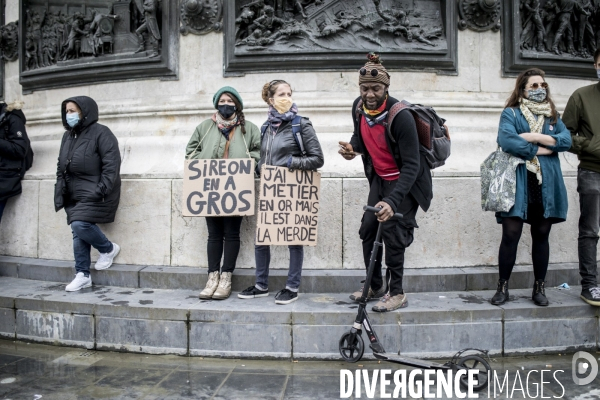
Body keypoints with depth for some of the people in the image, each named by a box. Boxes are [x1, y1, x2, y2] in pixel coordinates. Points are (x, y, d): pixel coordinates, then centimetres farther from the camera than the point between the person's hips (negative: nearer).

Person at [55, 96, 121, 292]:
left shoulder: (100, 133, -9)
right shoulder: (68, 136, 15)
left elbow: (111, 165, -15)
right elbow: (61, 166, 21)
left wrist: (100, 191, -21)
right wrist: (60, 191, 11)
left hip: (95, 193, -7)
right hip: (75, 194, 8)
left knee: (80, 224, -22)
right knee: (78, 231, 3)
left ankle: (108, 248, 5)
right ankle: (82, 275, 11)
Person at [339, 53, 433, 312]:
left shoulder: (400, 116, -29)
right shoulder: (358, 108, -8)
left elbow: (411, 166, -31)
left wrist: (392, 201, -43)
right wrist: (352, 148, -12)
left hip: (404, 181, -7)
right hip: (379, 178, 7)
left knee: (392, 233, -10)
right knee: (368, 231, 6)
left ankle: (397, 293, 6)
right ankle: (375, 287, 23)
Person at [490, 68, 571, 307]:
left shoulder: (552, 115, 16)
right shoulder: (511, 113, 2)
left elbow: (566, 141, -1)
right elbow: (506, 141, -17)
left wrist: (535, 137, -11)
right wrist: (540, 150, -9)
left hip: (546, 186, 4)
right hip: (518, 185, -4)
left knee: (541, 236, 9)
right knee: (511, 235, -5)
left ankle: (539, 288, 21)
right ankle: (503, 287, 8)